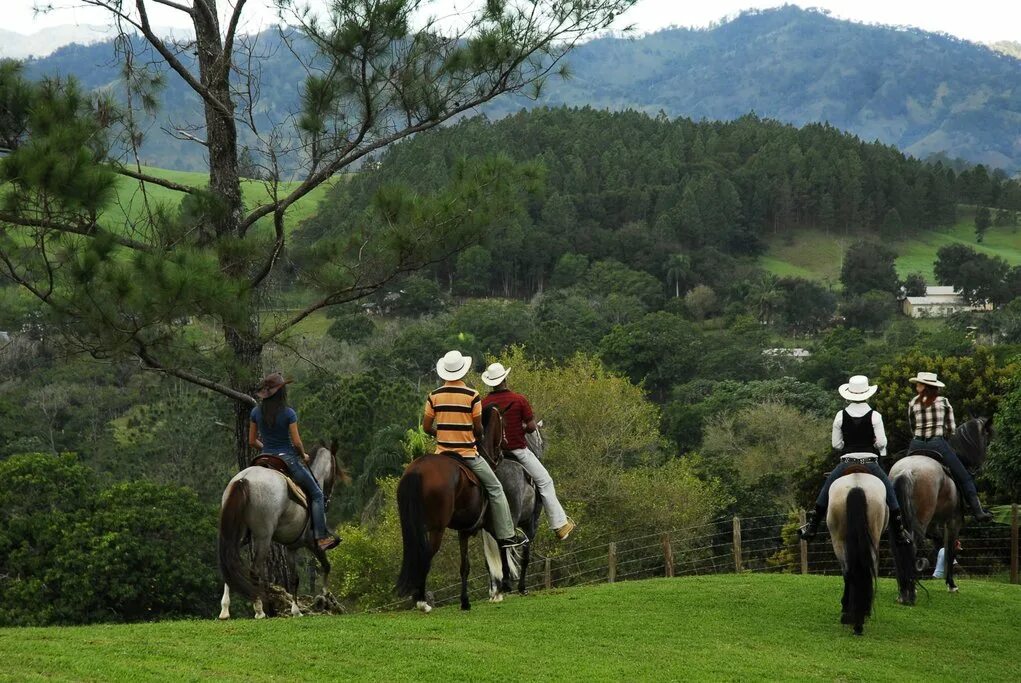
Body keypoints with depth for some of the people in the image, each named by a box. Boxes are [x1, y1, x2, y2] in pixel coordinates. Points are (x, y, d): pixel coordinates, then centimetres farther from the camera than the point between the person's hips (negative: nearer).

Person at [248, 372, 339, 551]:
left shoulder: (256, 412, -1)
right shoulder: (288, 413, -14)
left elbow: (252, 441, 6)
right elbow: (297, 442, -13)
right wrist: (303, 456, 6)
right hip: (288, 459, -5)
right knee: (316, 494, 8)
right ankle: (321, 536, 0)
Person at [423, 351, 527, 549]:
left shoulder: (435, 396, -1)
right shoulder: (472, 395, -11)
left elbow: (426, 427, 1)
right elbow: (479, 428, -8)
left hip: (442, 453, 3)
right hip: (468, 454, -3)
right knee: (495, 488, 8)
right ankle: (506, 535, 5)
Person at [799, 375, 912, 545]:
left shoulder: (841, 416, -1)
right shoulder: (874, 416, -6)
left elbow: (836, 444, 3)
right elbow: (881, 443, -9)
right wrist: (879, 449, 14)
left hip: (847, 463, 1)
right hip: (870, 463, -1)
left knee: (826, 491, 23)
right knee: (890, 492, 17)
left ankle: (812, 528, 23)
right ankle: (899, 532, 14)